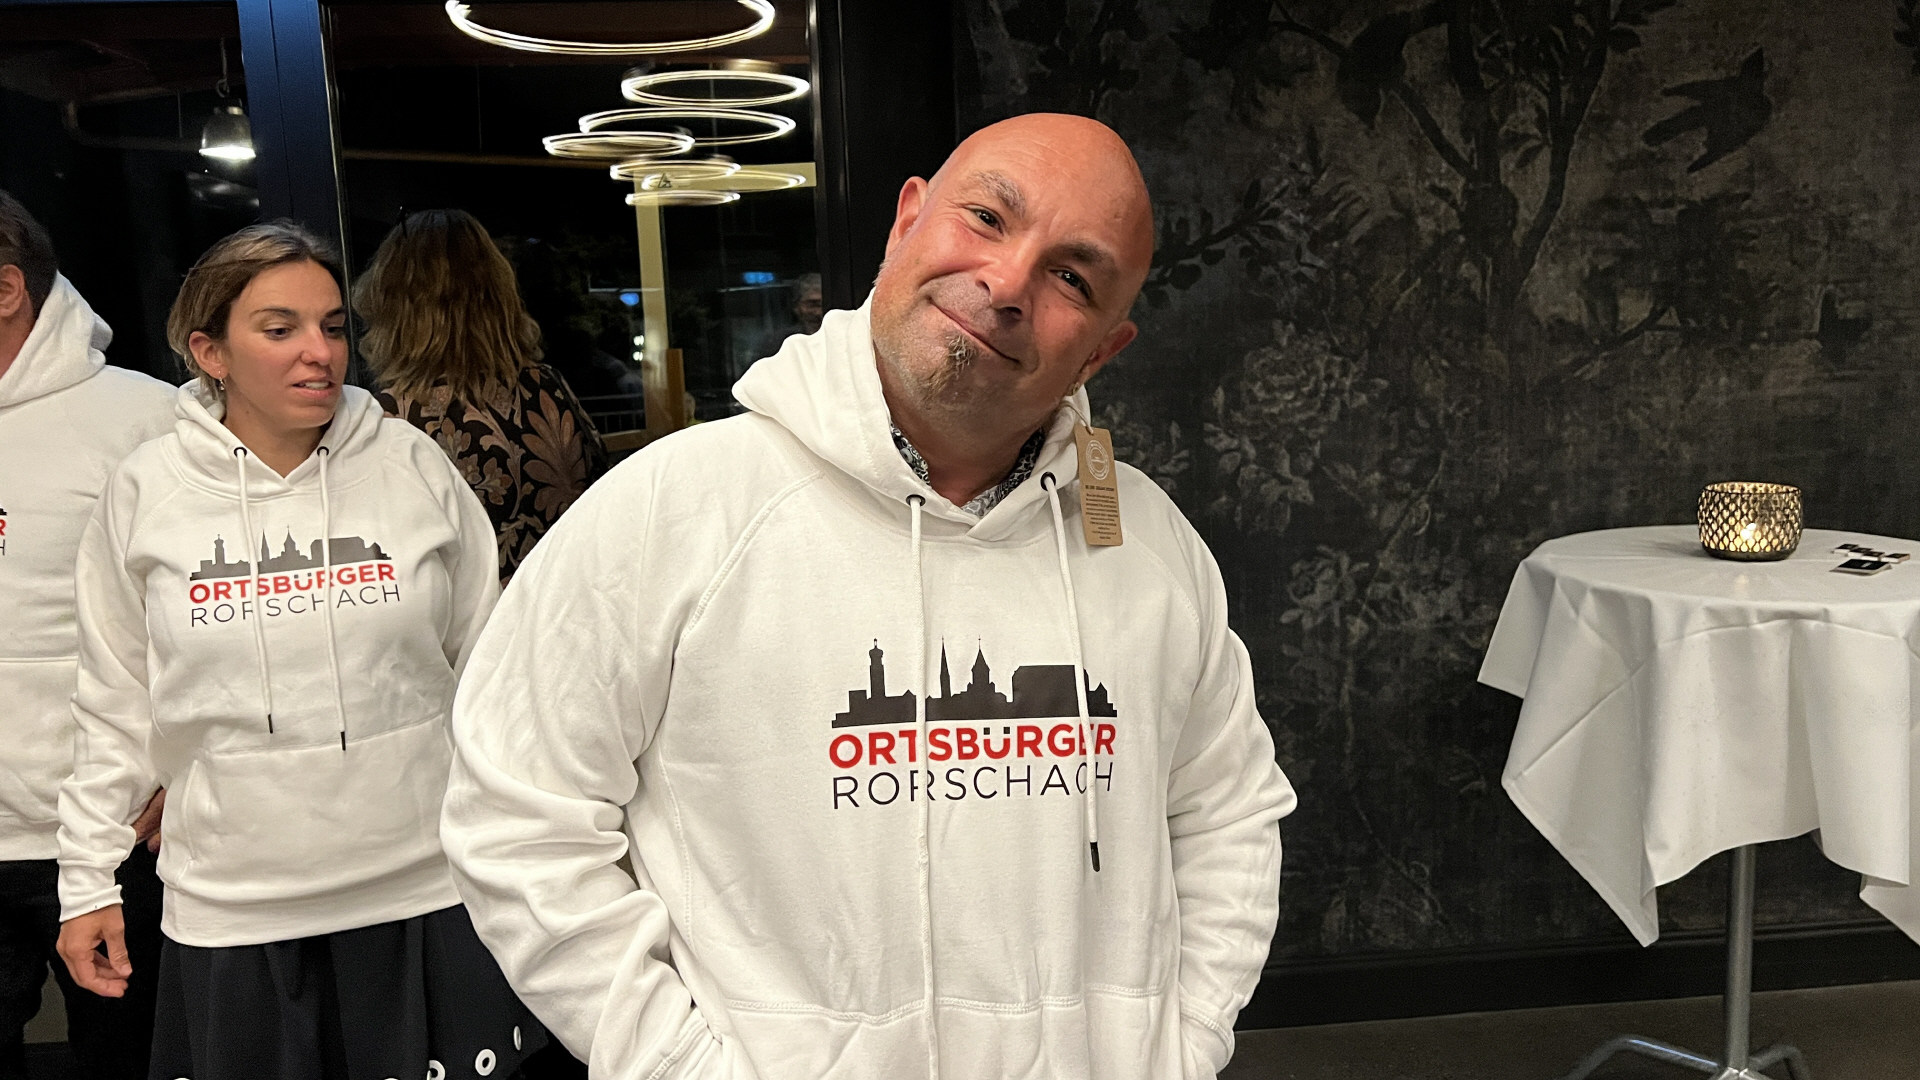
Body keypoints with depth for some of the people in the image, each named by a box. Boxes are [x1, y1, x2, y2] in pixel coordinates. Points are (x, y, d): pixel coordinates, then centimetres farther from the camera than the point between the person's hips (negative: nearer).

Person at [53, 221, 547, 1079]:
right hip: (232, 910, 1)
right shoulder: (145, 492, -1)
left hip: (428, 894, 0)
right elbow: (117, 707, 7)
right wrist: (88, 882, 8)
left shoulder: (414, 467, -3)